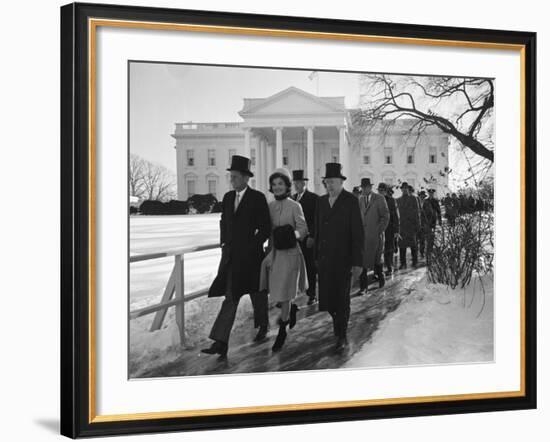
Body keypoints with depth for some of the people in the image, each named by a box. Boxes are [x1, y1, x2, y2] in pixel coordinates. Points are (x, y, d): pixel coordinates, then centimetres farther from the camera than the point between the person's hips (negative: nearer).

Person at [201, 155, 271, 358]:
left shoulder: (258, 198, -9)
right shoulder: (228, 197, 9)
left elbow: (265, 227, -9)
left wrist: (253, 246, -12)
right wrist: (224, 242, 9)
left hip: (250, 254, -4)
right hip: (231, 254, 4)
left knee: (257, 292, 13)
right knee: (231, 297, -2)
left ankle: (263, 325, 37)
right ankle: (221, 342, -8)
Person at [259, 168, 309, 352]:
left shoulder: (295, 206, -6)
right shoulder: (269, 206, 7)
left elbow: (303, 228, -8)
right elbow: (268, 231, 11)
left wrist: (294, 235, -28)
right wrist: (269, 252, 5)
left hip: (289, 253, -5)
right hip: (273, 252, 5)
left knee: (284, 294, 0)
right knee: (274, 290, 8)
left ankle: (282, 331, 13)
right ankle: (292, 309, 39)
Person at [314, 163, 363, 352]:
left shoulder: (351, 201, -7)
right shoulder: (322, 201, 9)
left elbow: (358, 233, -9)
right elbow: (318, 230, 12)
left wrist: (357, 262, -13)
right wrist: (316, 256, 7)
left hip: (343, 259, -4)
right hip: (325, 258, 4)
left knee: (341, 298, 2)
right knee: (327, 296, 4)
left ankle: (342, 335, 16)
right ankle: (338, 320, 30)